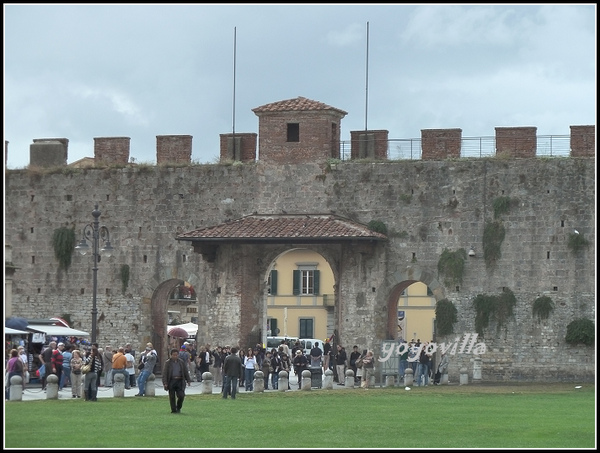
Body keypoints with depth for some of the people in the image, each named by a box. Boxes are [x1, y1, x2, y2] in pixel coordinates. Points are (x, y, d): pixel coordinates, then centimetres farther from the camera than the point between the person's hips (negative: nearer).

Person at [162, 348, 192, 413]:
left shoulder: (182, 362, 9)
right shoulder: (168, 363, 2)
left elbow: (186, 372, 15)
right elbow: (164, 373, -1)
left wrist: (188, 380, 9)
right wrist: (165, 383, -9)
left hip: (179, 381, 1)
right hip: (171, 381, -1)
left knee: (181, 396, -7)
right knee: (172, 397, 1)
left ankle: (178, 407, 17)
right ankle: (173, 410, 12)